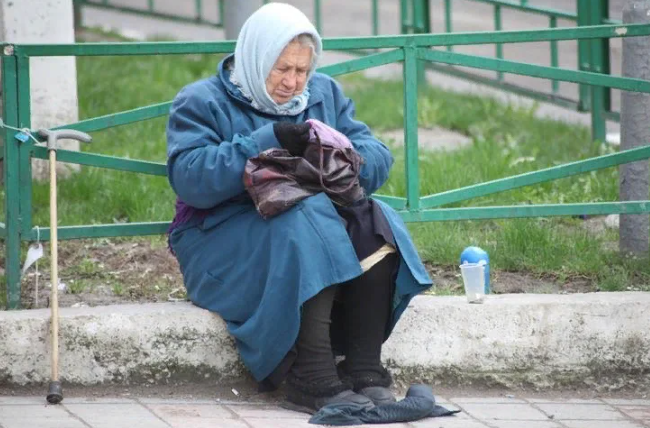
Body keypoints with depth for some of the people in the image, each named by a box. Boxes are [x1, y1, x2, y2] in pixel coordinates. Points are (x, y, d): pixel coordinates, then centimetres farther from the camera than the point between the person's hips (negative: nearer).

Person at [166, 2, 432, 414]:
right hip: (224, 237, -5)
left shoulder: (325, 94, 17)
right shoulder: (201, 102, 1)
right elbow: (189, 178, -17)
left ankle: (366, 371, -27)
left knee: (374, 223, -24)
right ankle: (313, 380, -38)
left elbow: (378, 158, 7)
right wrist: (268, 142, -23)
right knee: (302, 230, -35)